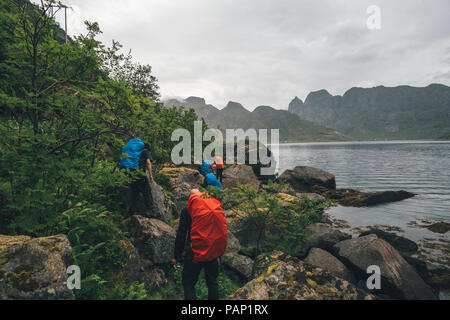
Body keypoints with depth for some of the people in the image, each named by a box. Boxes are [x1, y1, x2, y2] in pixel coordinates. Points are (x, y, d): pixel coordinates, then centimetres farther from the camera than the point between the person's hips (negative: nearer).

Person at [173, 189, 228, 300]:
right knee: (212, 281, 21)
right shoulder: (217, 205, 7)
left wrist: (177, 256, 4)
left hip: (197, 252, -4)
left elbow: (181, 235, -5)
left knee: (188, 283, 9)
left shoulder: (188, 210, -4)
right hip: (215, 251, 5)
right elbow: (222, 229, 12)